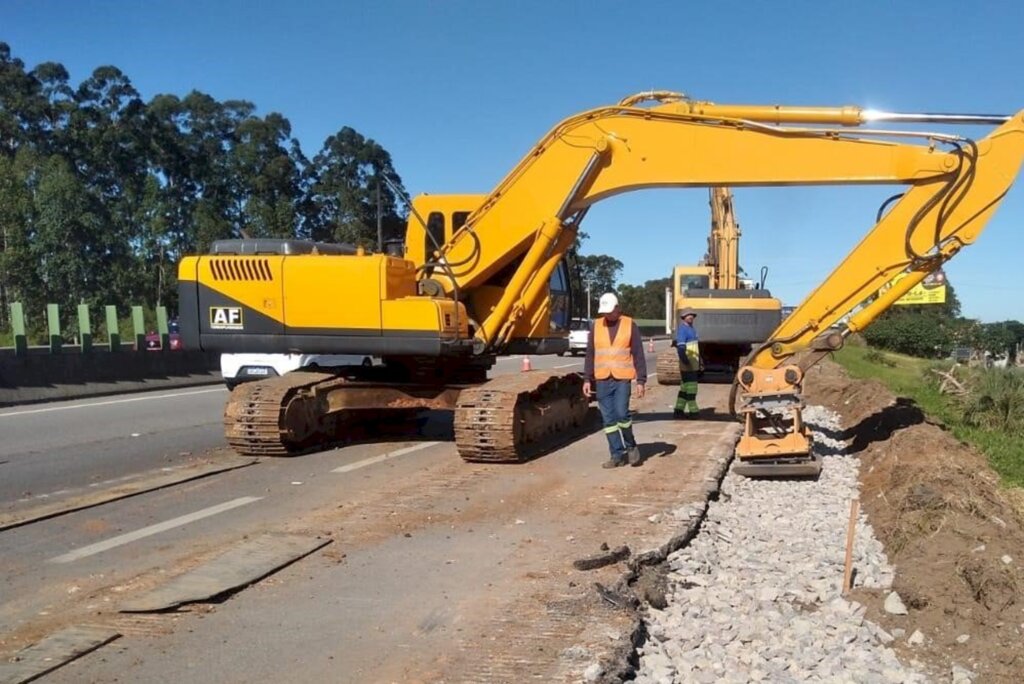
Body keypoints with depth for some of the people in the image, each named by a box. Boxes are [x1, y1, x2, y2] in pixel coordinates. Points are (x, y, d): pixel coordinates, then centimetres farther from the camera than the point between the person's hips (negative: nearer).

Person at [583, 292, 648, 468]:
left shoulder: (630, 325, 1)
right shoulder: (596, 326, 8)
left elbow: (638, 355, 1)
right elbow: (590, 355, 10)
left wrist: (641, 380, -4)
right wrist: (587, 379, 5)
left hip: (622, 378, -3)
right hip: (602, 379, 3)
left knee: (621, 413, -14)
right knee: (608, 419, 4)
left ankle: (631, 446, 11)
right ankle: (617, 455, 12)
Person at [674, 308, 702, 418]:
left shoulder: (691, 328, 18)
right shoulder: (682, 329, -13)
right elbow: (680, 347, -22)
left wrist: (699, 360, 25)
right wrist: (686, 361, -27)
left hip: (693, 364, 10)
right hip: (688, 365, -10)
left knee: (684, 387, 11)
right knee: (691, 387, -6)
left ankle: (678, 410, 15)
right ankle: (693, 411, -2)